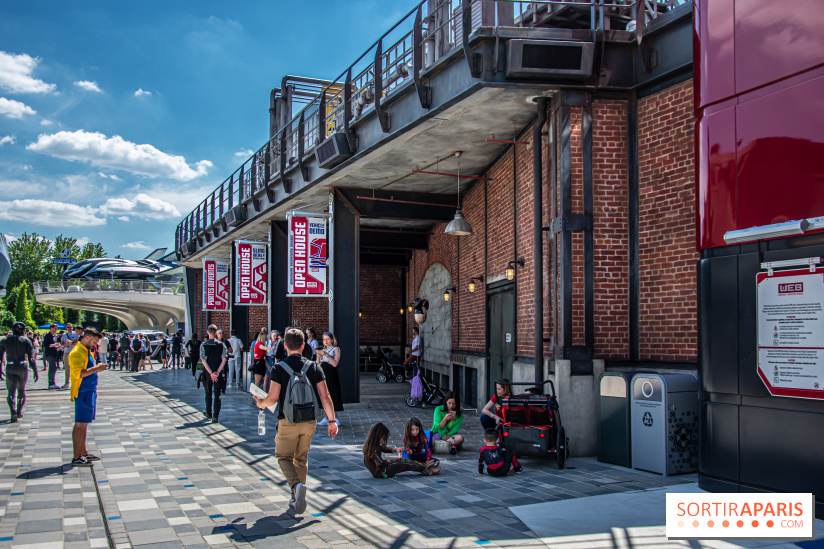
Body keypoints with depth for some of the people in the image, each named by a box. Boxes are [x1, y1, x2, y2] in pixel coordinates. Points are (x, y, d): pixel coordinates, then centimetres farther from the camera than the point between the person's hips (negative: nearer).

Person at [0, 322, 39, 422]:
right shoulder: (26, 341, -3)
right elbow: (31, 357, -8)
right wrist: (35, 371, -5)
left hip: (10, 368, 0)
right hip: (23, 367, 0)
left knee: (11, 392, -1)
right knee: (21, 390, 19)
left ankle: (13, 412, -23)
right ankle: (19, 411, 25)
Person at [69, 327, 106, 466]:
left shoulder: (86, 351, 17)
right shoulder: (77, 352, -15)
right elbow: (78, 373, -25)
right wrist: (96, 369, -23)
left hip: (89, 392, 10)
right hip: (83, 393, -10)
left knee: (84, 424, 16)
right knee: (80, 425, -6)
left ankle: (83, 452, 24)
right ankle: (76, 458, -2)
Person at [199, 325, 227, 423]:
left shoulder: (203, 345, -5)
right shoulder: (221, 345, -3)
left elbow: (203, 361, -10)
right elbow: (224, 360, -8)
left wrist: (211, 373, -12)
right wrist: (217, 372, -9)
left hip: (207, 372, 0)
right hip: (218, 373, 0)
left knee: (208, 393, 16)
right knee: (217, 394, 1)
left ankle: (209, 413, 29)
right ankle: (215, 416, -8)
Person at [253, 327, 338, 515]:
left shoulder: (280, 368, -10)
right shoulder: (314, 367, -1)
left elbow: (272, 399, -12)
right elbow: (325, 397, -3)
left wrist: (260, 403, 10)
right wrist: (332, 420, 5)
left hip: (288, 422, -3)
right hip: (309, 422, 3)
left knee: (284, 457, 12)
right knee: (301, 459, 18)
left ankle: (296, 485, -15)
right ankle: (296, 499, 20)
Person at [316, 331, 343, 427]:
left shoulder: (336, 350, -1)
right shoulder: (322, 350, 16)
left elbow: (335, 363, -15)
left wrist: (326, 354, -20)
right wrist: (318, 356, -3)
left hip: (331, 375, -6)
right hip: (323, 375, 6)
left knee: (331, 397, -8)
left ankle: (335, 419, -4)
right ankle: (326, 418, 14)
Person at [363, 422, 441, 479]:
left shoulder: (375, 445, 6)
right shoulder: (372, 448, -25)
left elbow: (384, 449, 22)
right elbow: (380, 463, -27)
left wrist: (395, 449, 5)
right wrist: (389, 461, -7)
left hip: (381, 467, 10)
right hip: (379, 472, -10)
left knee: (402, 460, 5)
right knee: (402, 464, -8)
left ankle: (425, 465, 6)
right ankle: (426, 470, 0)